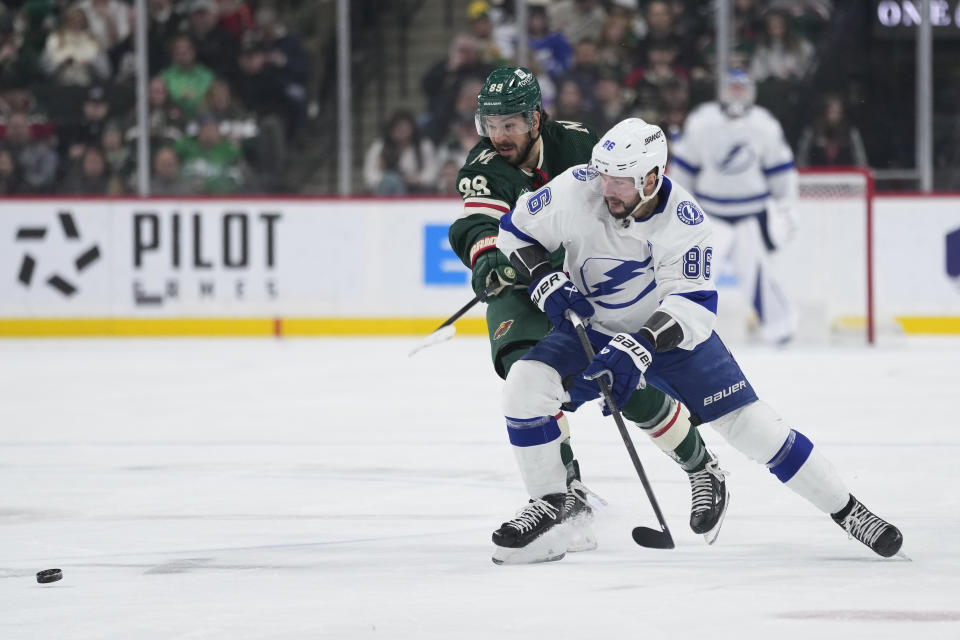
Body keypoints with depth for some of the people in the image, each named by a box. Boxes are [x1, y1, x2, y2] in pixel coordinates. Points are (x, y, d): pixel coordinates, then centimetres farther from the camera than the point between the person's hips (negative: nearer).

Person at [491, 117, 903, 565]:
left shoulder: (684, 221, -26)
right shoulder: (576, 192, -21)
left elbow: (693, 303, -31)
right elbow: (515, 229, -5)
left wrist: (641, 347, -45)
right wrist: (544, 279, -21)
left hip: (673, 333, -2)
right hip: (592, 328, 2)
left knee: (750, 423, -7)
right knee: (526, 386, -24)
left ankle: (846, 510, 7)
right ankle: (548, 508, -11)